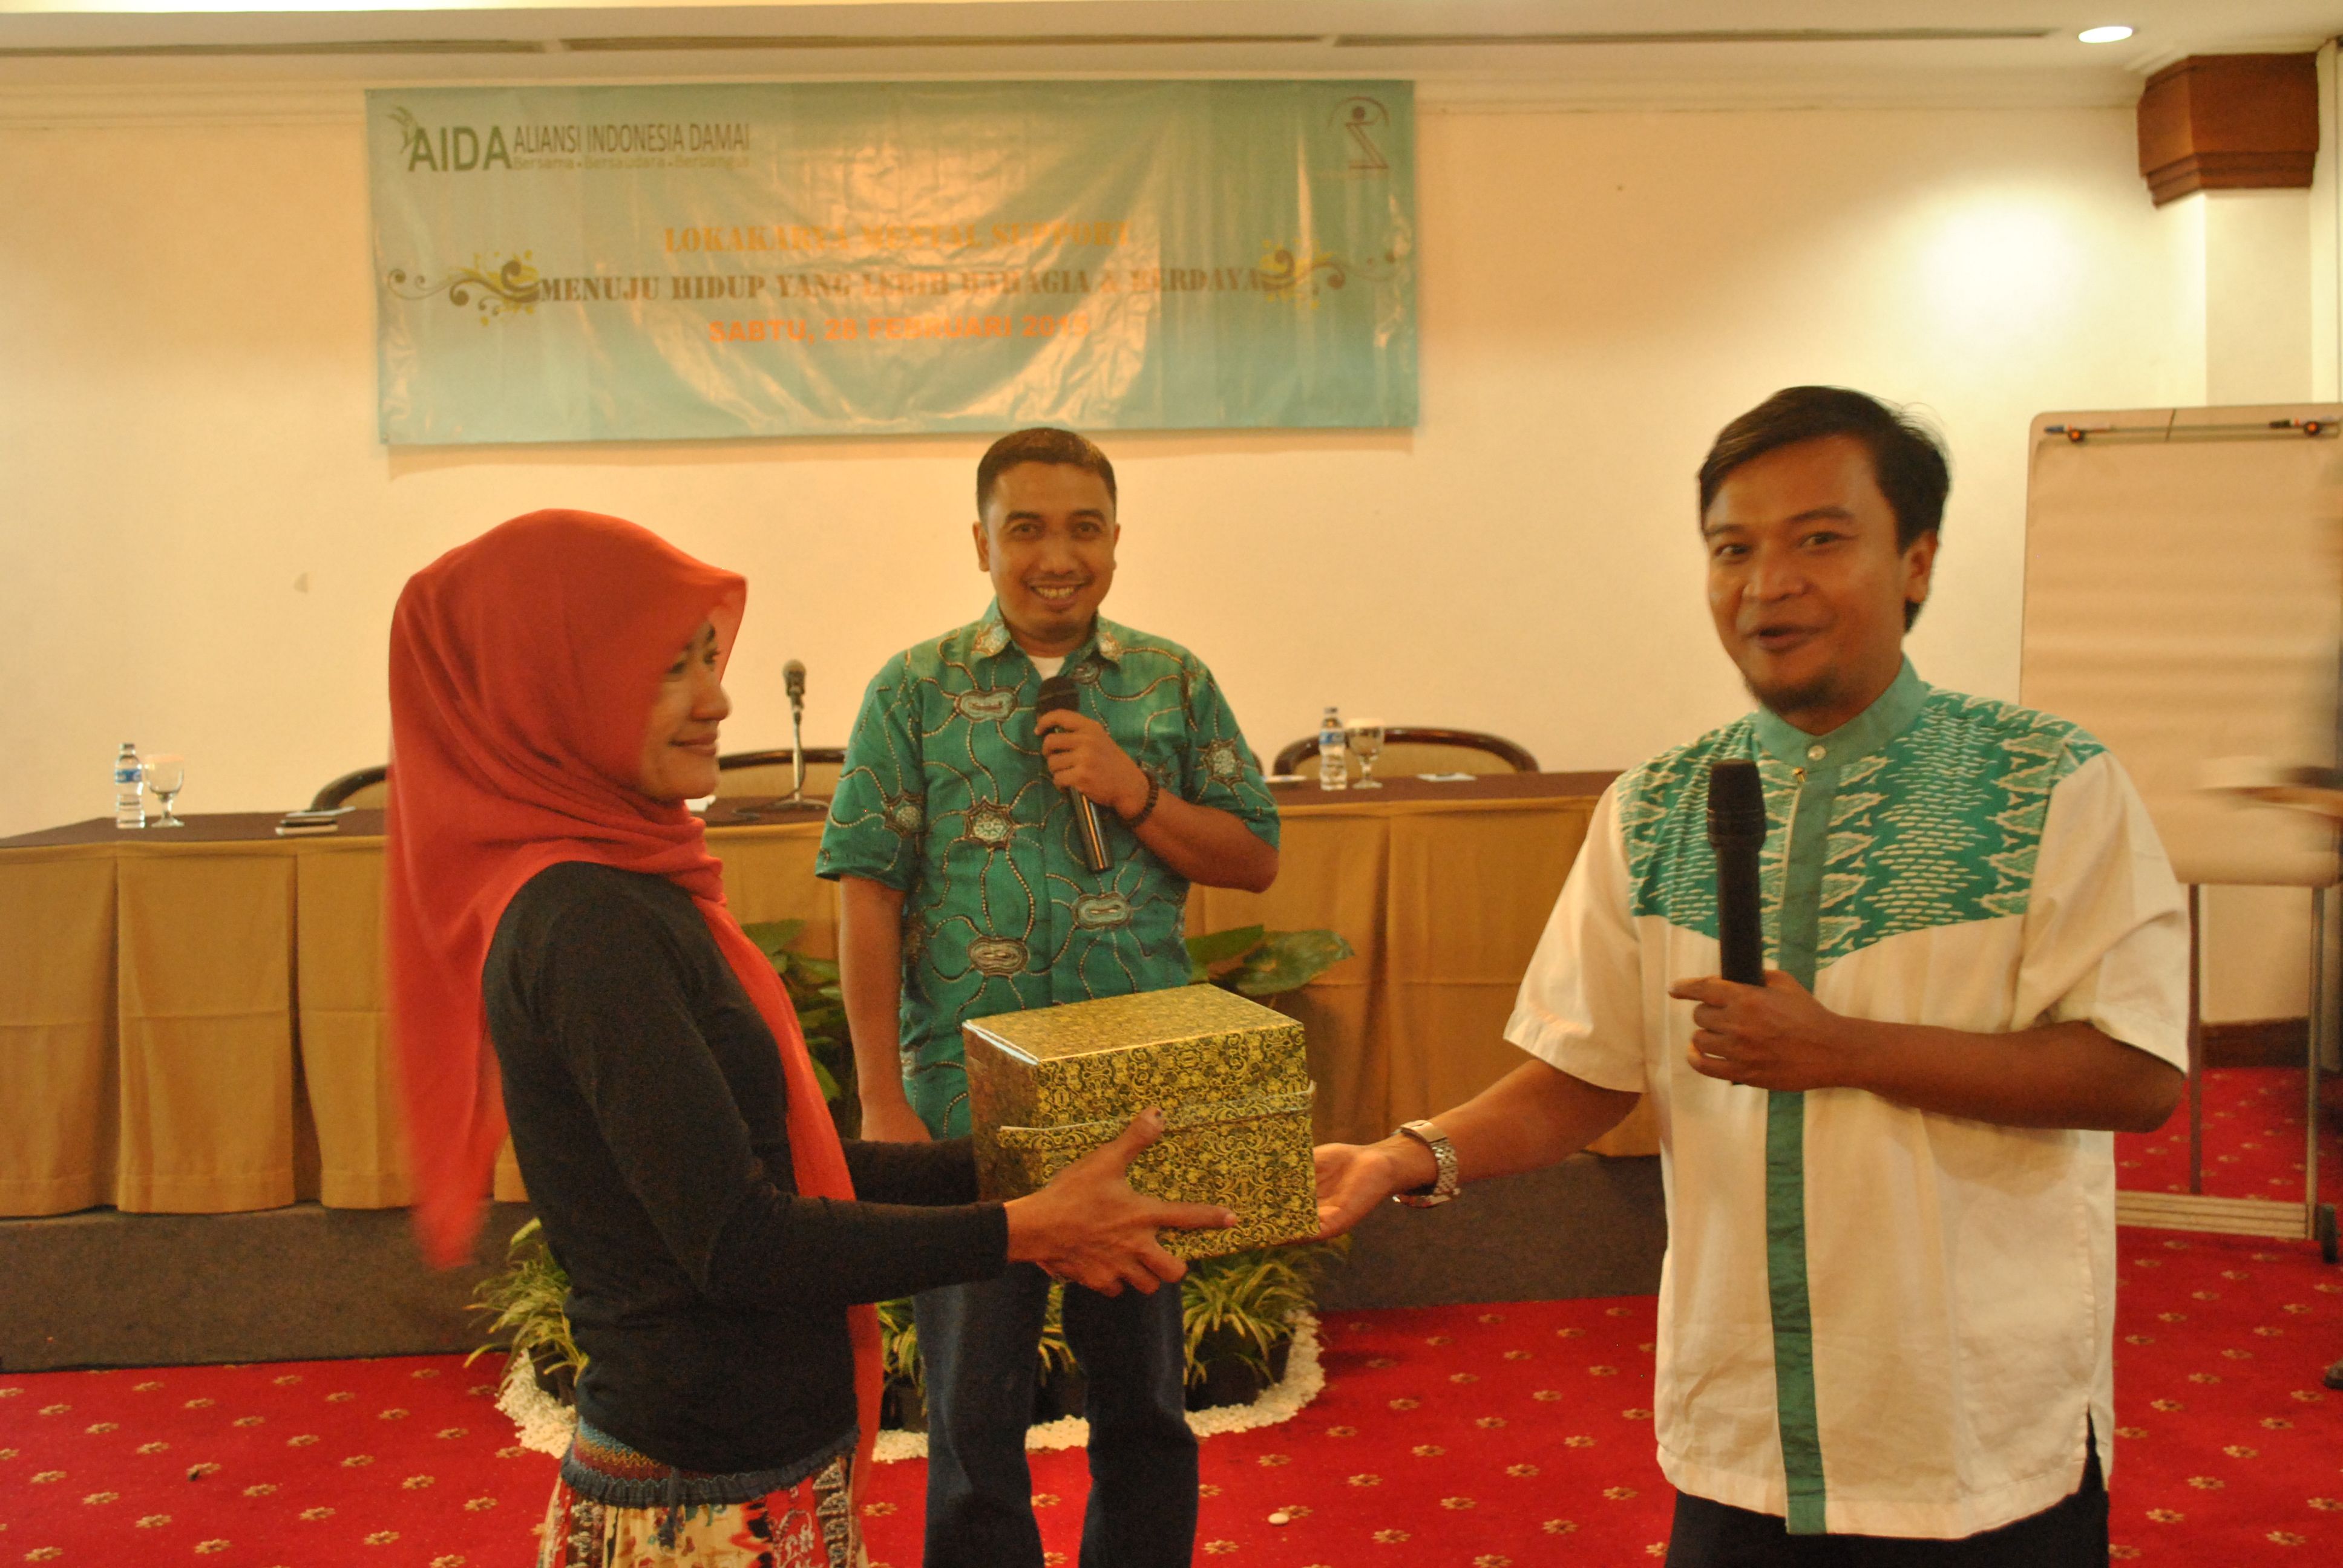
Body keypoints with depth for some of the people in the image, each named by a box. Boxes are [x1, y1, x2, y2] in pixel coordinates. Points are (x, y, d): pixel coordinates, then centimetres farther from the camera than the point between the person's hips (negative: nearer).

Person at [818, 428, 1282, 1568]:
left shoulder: (1175, 683, 6)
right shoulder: (915, 690, 0)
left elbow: (1254, 858, 6)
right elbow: (868, 897, -4)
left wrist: (1133, 791, -11)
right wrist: (883, 1104, -10)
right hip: (968, 1098, -2)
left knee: (1144, 1397, 16)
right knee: (973, 1406, 11)